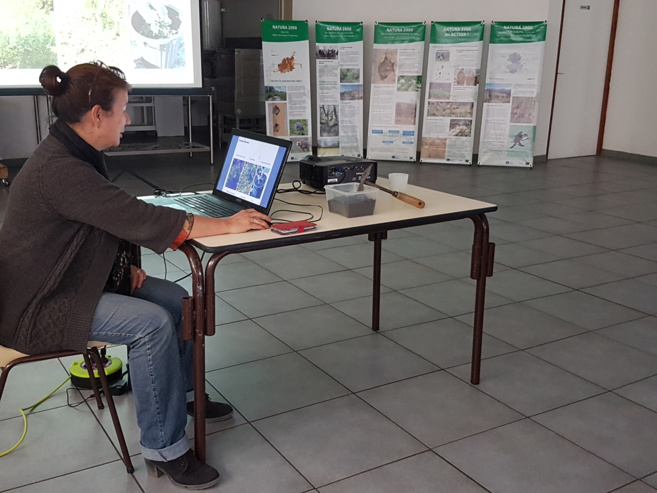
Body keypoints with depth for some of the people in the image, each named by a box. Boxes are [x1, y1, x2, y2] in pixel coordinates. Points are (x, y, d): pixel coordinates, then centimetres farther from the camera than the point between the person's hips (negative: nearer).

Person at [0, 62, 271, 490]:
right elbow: (143, 218, -29)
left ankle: (183, 393, 25)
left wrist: (126, 266, -3)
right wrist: (227, 225, -22)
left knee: (179, 299, 2)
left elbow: (115, 216, 15)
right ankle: (165, 450, -11)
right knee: (152, 324, -24)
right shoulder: (58, 169, -28)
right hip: (38, 306, -10)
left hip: (73, 281, 10)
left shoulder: (78, 156, 4)